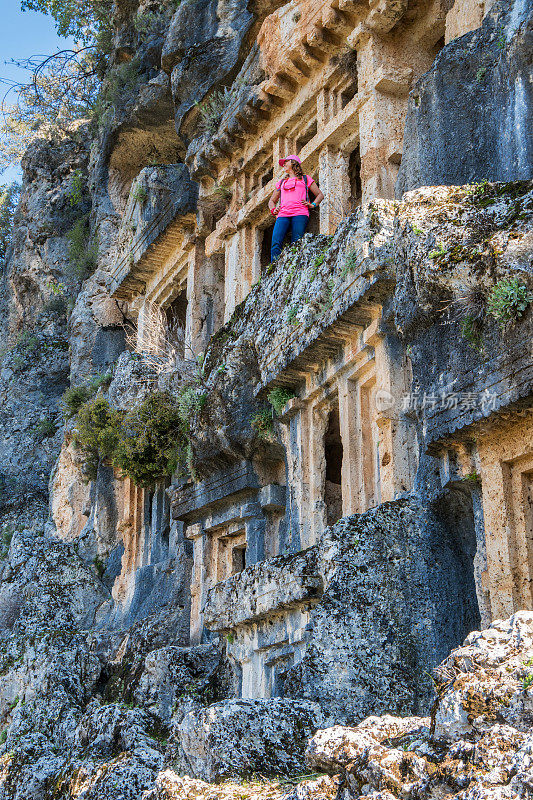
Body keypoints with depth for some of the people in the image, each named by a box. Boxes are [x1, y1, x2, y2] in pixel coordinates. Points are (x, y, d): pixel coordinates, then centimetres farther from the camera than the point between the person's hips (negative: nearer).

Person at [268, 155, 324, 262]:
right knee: (275, 243, -21)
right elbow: (272, 201, 36)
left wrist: (312, 205, 2)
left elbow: (320, 195, 22)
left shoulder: (305, 179, 23)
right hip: (283, 215, 3)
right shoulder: (282, 182, 33)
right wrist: (273, 210, 13)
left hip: (300, 214, -3)